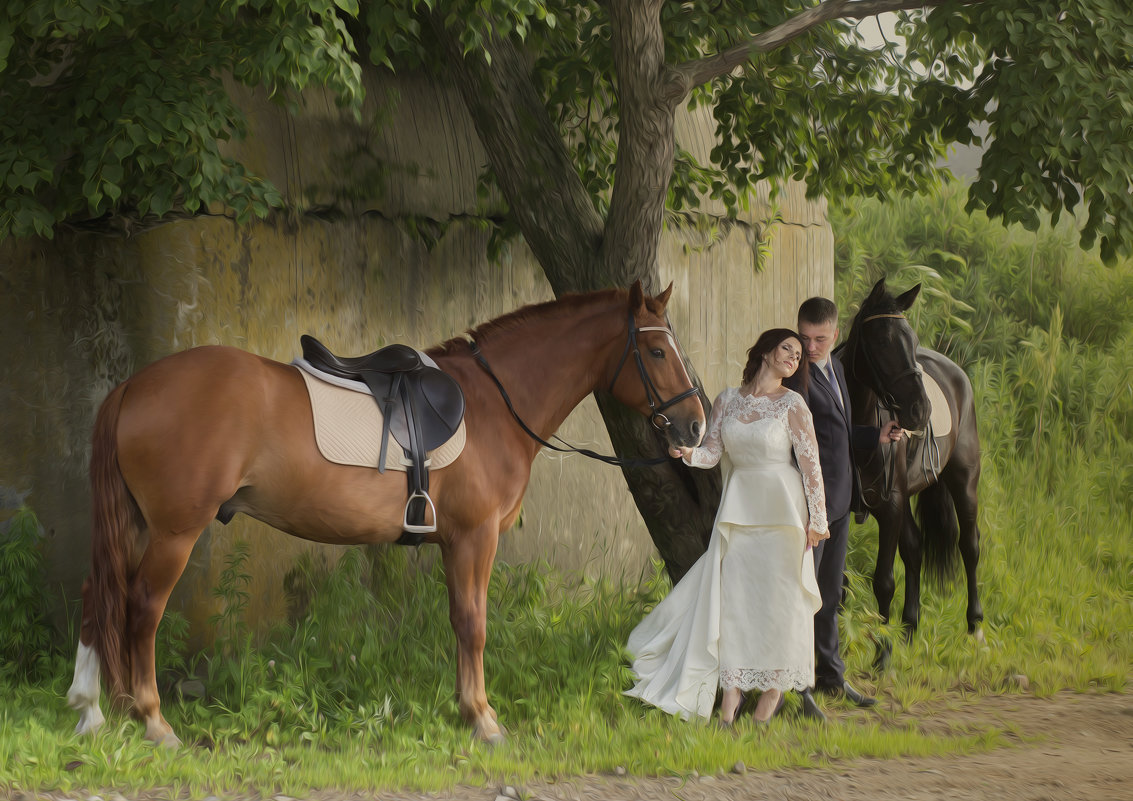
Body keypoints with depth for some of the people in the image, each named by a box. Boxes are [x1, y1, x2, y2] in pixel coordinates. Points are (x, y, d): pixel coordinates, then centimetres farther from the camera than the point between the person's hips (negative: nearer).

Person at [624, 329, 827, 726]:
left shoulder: (792, 405, -3)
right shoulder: (727, 400, 7)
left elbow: (810, 463, -4)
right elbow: (713, 451, 5)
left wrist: (817, 519, -6)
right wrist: (689, 453, -18)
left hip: (780, 506, -3)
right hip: (738, 503, 3)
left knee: (778, 593, -3)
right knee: (732, 592, -2)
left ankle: (775, 684, 8)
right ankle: (732, 687, 0)